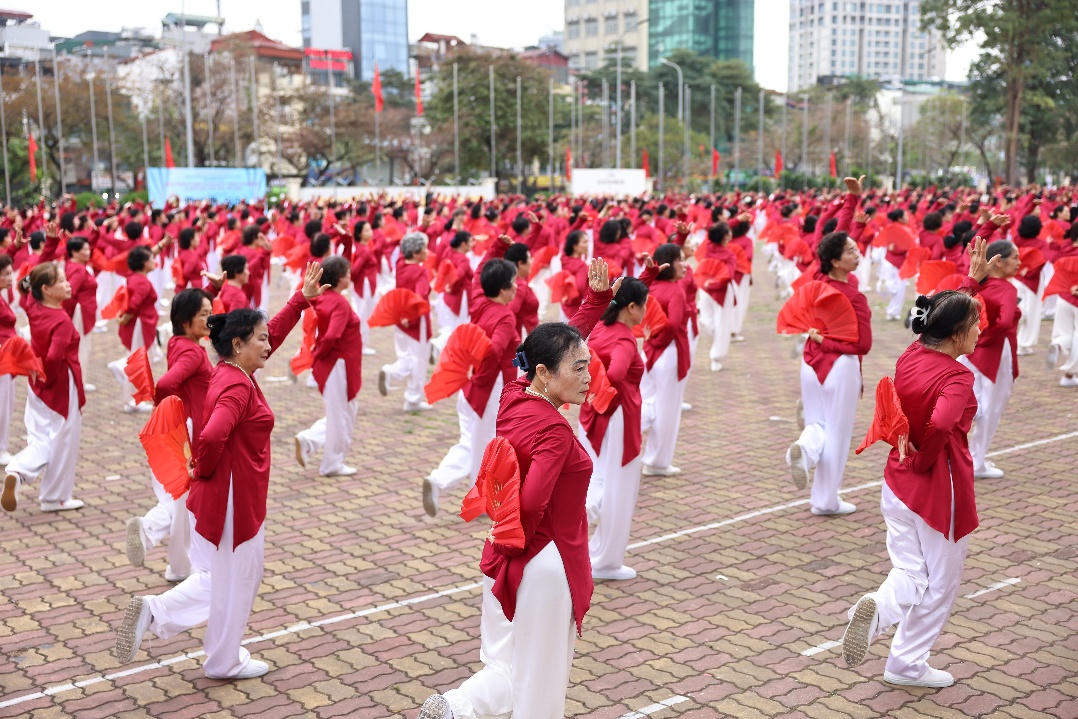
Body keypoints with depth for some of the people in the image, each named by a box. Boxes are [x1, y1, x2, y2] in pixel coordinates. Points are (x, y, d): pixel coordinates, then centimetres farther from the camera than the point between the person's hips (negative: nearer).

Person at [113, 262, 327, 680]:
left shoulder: (229, 371, 6)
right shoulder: (237, 386, -23)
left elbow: (274, 332, 16)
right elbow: (212, 437, -36)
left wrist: (304, 298, 14)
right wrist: (203, 469, -17)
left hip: (217, 498, 9)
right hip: (235, 497, -9)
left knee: (218, 577, 21)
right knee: (235, 580, 8)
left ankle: (152, 611, 12)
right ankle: (225, 663, 25)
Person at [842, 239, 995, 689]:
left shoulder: (911, 356, -1)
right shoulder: (957, 377, -21)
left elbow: (941, 319, 19)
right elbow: (942, 424, -39)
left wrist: (973, 280, 17)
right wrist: (925, 460, -20)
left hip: (897, 482, 7)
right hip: (939, 490, -7)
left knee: (911, 575, 14)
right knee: (940, 583, 12)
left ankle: (880, 608, -16)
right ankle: (907, 665, 15)